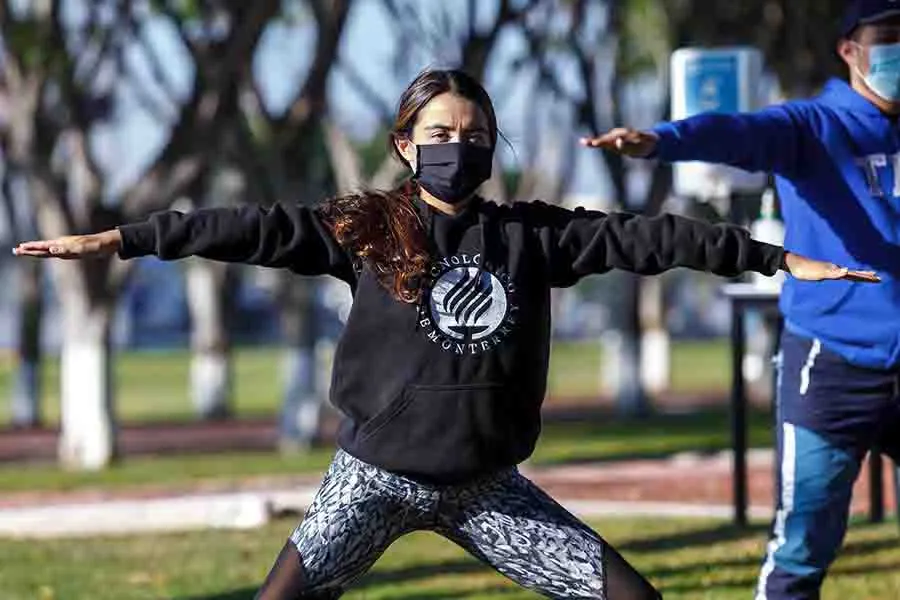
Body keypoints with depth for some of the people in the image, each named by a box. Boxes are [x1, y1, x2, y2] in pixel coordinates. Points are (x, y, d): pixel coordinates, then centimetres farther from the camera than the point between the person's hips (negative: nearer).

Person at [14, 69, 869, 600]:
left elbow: (639, 238, -1)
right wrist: (119, 240, -17)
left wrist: (776, 258, 0)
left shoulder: (529, 235, 0)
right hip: (376, 475, -2)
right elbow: (257, 230, -11)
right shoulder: (364, 230, -5)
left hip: (485, 486, 3)